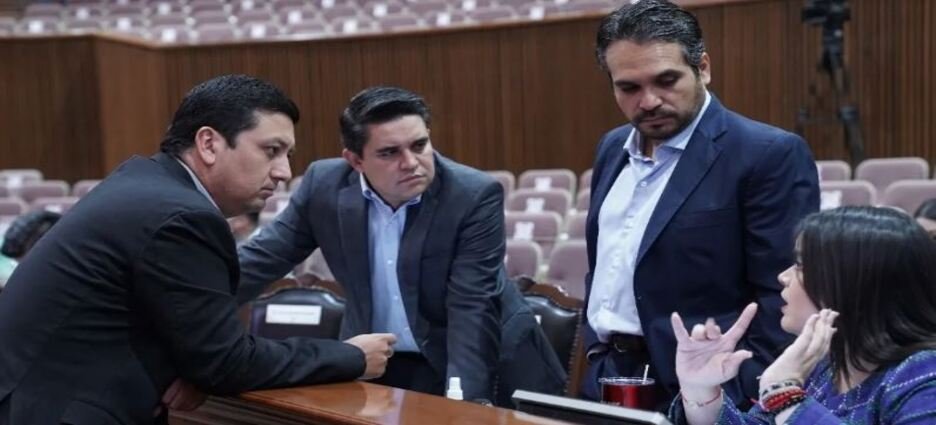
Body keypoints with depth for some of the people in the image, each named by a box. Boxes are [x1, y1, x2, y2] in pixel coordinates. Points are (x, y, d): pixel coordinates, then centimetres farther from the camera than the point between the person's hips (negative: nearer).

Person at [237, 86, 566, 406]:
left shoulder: (475, 196, -19)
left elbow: (472, 309, -22)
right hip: (375, 365, 3)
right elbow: (261, 259, -1)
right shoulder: (325, 185, -10)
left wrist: (461, 399, -31)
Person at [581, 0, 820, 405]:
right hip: (603, 381, 6)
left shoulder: (770, 154, -13)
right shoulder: (612, 148, 9)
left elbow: (783, 298, -15)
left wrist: (730, 400, -20)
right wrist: (593, 362, 10)